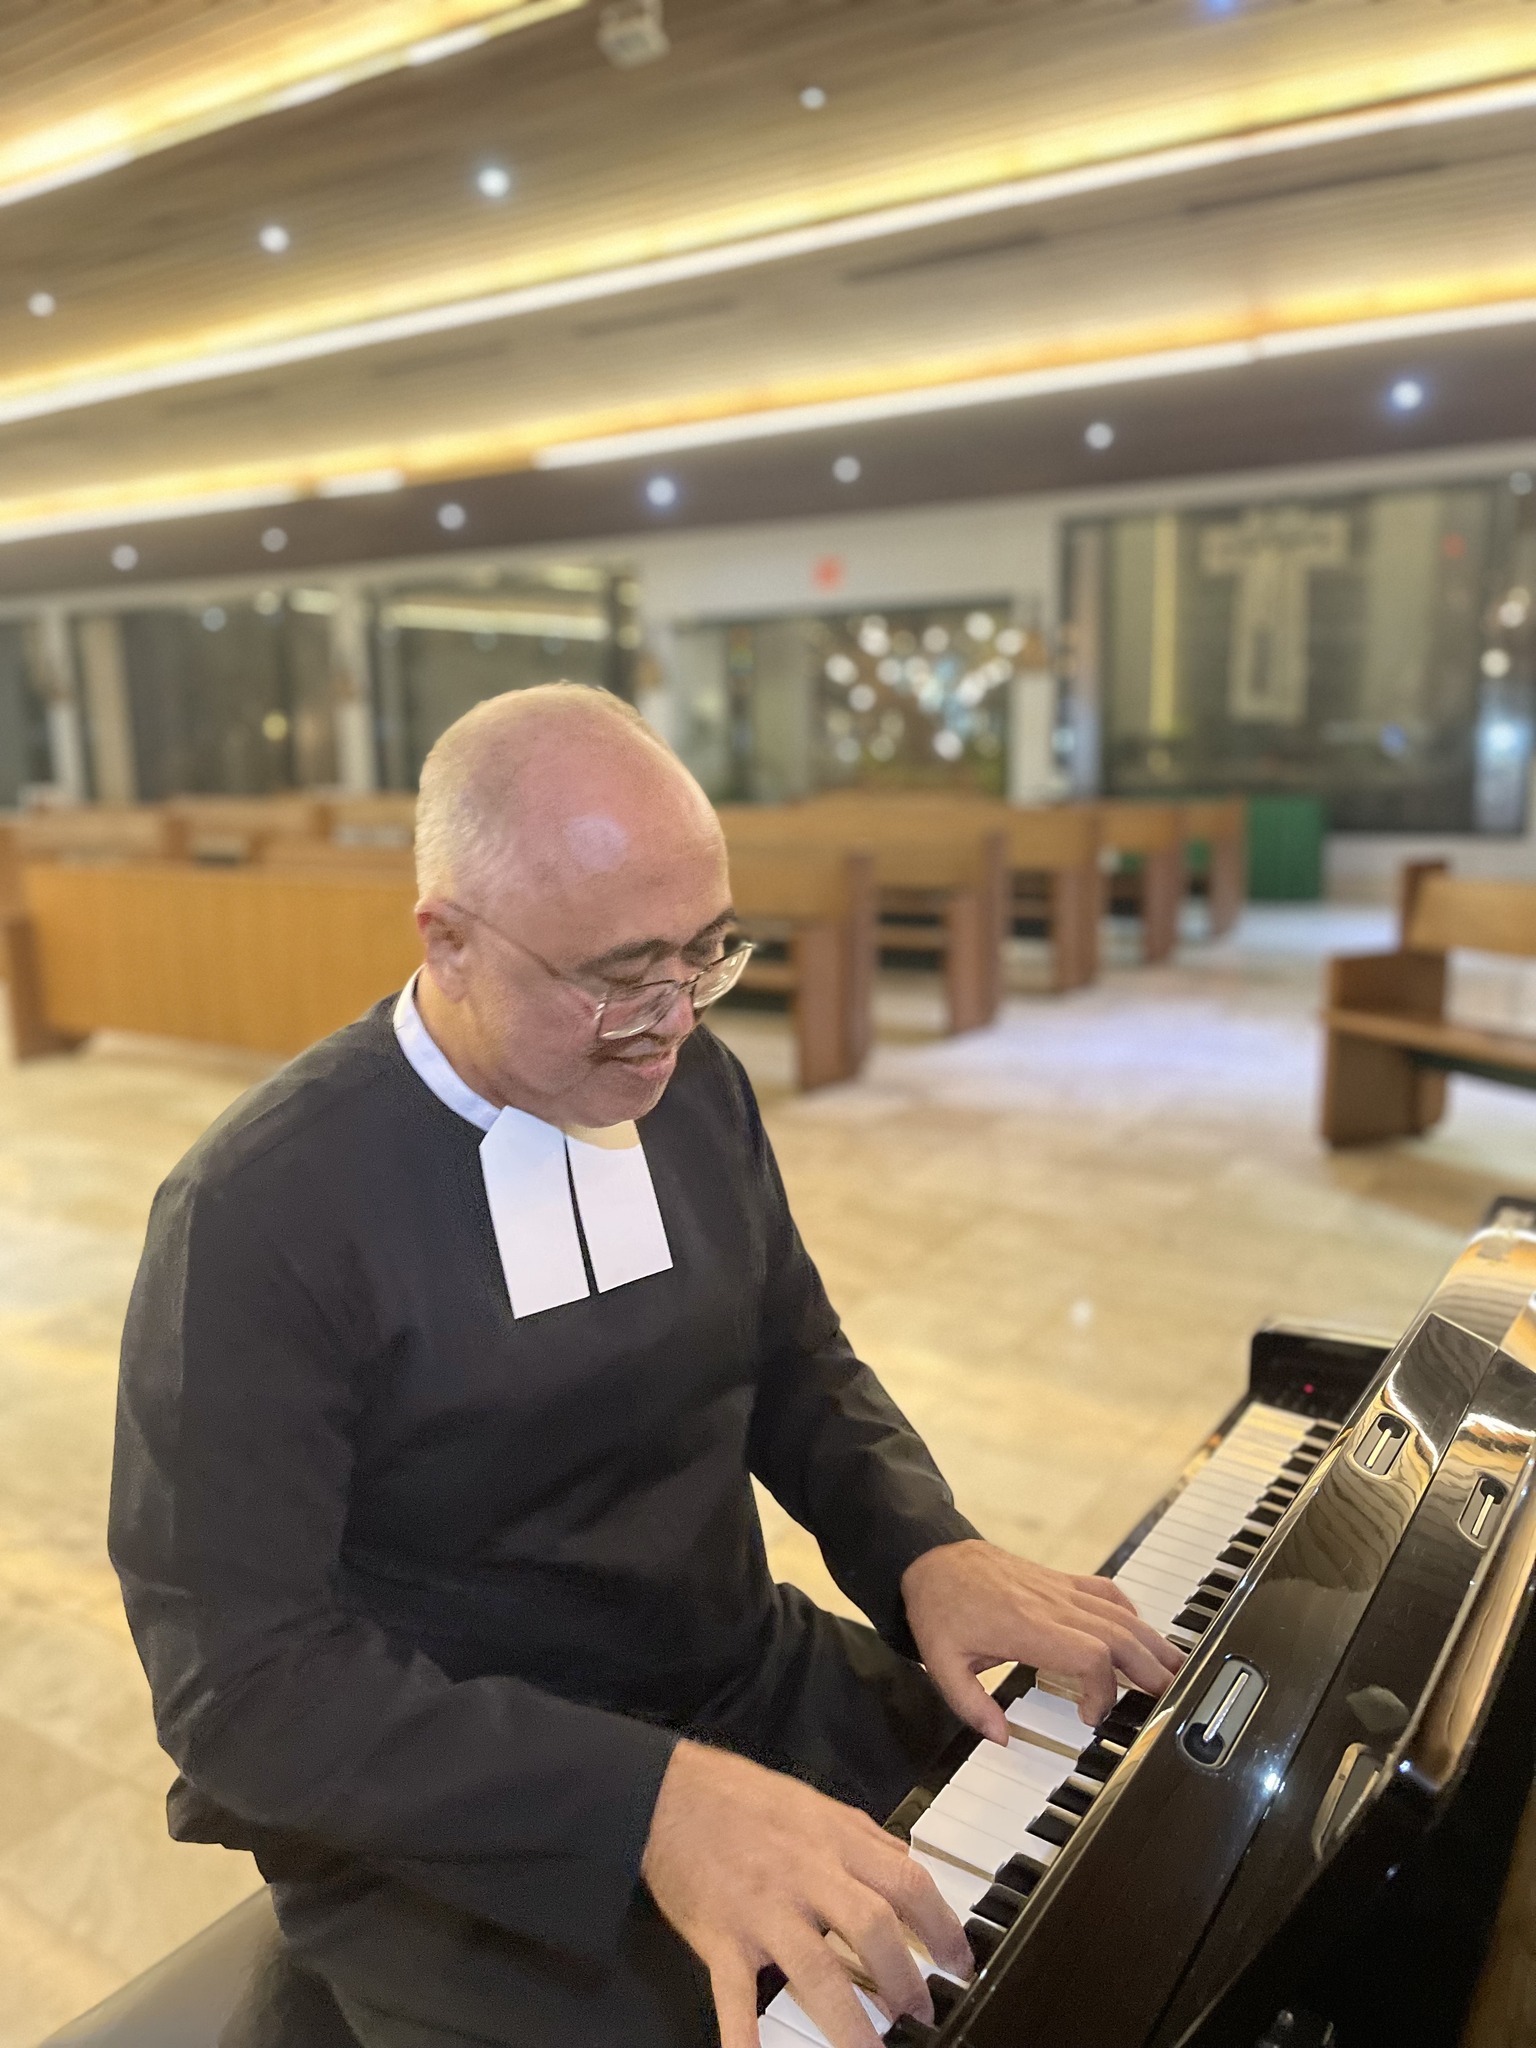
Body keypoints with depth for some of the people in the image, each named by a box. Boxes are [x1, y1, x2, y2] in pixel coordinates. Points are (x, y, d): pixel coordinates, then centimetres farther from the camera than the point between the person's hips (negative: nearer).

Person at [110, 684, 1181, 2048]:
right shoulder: (256, 1215, -20)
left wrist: (931, 1551, -11)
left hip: (757, 1685, 6)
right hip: (452, 1828, -5)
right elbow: (242, 1676, -21)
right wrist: (649, 1801, -32)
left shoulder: (693, 1087, -1)